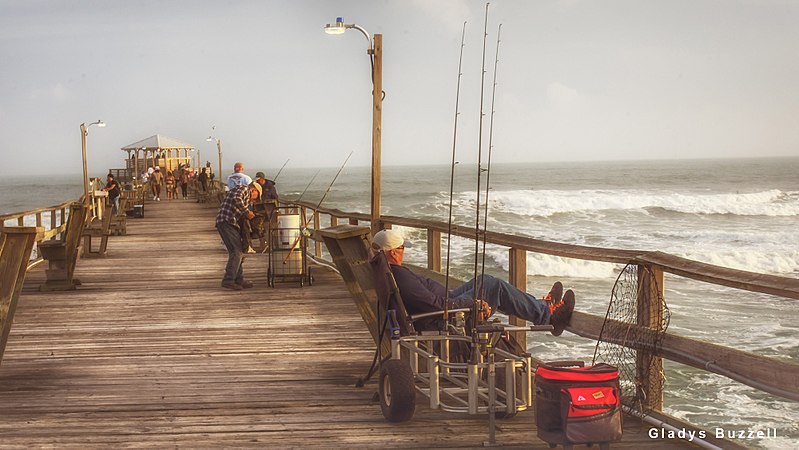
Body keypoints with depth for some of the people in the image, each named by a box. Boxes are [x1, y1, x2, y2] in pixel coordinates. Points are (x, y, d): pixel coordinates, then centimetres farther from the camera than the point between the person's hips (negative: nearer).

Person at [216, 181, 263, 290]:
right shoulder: (244, 189, 0)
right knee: (237, 251, -11)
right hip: (227, 222, -10)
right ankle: (228, 280, -14)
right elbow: (236, 199, -21)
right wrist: (247, 212, -15)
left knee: (236, 252, 13)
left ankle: (239, 280, 17)